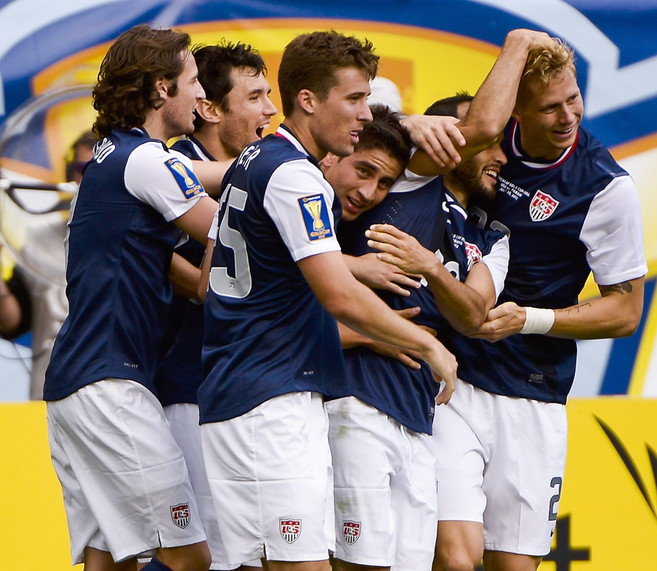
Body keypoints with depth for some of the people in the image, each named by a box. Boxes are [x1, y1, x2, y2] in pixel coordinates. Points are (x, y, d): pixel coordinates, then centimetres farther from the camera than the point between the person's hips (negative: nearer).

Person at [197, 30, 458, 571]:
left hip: (228, 399, 10)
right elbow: (340, 297, -22)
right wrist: (428, 345, -10)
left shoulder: (251, 163, 17)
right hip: (274, 400, -10)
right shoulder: (294, 175, -15)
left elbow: (207, 283, 23)